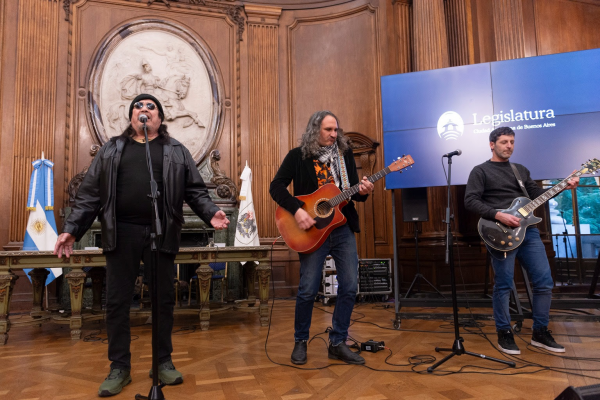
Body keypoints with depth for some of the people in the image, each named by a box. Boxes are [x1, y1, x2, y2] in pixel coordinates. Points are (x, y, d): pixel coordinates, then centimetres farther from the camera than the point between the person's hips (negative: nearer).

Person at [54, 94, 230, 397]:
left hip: (161, 234, 0)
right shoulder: (111, 150, 12)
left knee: (164, 300, 7)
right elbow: (90, 193, 7)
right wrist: (72, 229, -1)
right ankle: (119, 367, 22)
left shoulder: (176, 152, 10)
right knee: (117, 301, 6)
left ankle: (163, 362, 23)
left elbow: (195, 190, 5)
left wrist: (211, 213, -13)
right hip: (121, 233, 1)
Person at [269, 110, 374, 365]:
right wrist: (296, 210, -20)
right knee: (308, 290, 0)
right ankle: (300, 341, 22)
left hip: (343, 228, 4)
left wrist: (362, 191, -10)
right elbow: (276, 186, -7)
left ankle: (338, 343, 19)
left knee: (349, 287, 3)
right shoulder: (298, 156, 0)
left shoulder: (345, 154, 11)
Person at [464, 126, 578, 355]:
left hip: (527, 229, 6)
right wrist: (498, 215, -19)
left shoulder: (521, 170, 21)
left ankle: (540, 332, 21)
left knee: (544, 282, 6)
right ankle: (504, 334, 15)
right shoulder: (481, 171, 1)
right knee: (504, 285, -1)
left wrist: (564, 187, 3)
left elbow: (537, 194, 18)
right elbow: (470, 201, -9)